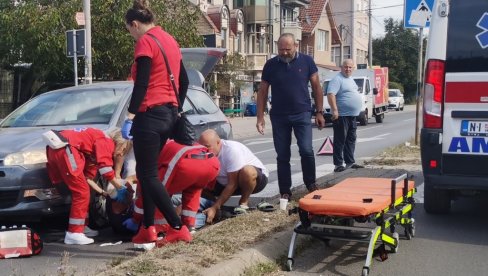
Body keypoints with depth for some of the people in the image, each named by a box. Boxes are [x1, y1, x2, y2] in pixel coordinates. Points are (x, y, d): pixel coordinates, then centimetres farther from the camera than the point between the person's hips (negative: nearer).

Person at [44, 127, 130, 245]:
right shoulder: (106, 142, 3)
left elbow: (88, 176, 25)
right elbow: (105, 168, -11)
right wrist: (120, 187, -1)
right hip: (66, 149, -10)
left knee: (79, 190, 19)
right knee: (82, 192, -5)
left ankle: (82, 227, 27)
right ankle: (74, 234, -5)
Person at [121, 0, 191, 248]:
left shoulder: (146, 41, -10)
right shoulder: (170, 40, 16)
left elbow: (141, 84, -19)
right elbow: (183, 80, 20)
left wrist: (129, 117, -19)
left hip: (150, 115, -9)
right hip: (169, 114, 9)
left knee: (148, 175, -3)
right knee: (146, 171, 15)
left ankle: (178, 228, -5)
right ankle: (148, 229, 16)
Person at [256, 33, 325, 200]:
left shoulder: (306, 61, 0)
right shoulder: (271, 65, 2)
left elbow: (316, 87, 5)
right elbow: (263, 91, 6)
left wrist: (320, 112, 1)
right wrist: (260, 117, 0)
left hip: (302, 114, -1)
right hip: (279, 116, 1)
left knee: (306, 150, -12)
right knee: (282, 156, 5)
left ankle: (311, 185, 10)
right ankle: (285, 192, 14)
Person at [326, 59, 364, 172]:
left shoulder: (351, 79, 18)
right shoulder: (337, 79, -11)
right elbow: (331, 94, -22)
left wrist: (356, 111, 25)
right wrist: (334, 110, -30)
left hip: (352, 116, 9)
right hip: (341, 116, -9)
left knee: (351, 140, 14)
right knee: (340, 141, -6)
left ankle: (350, 162, 22)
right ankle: (338, 165, -4)